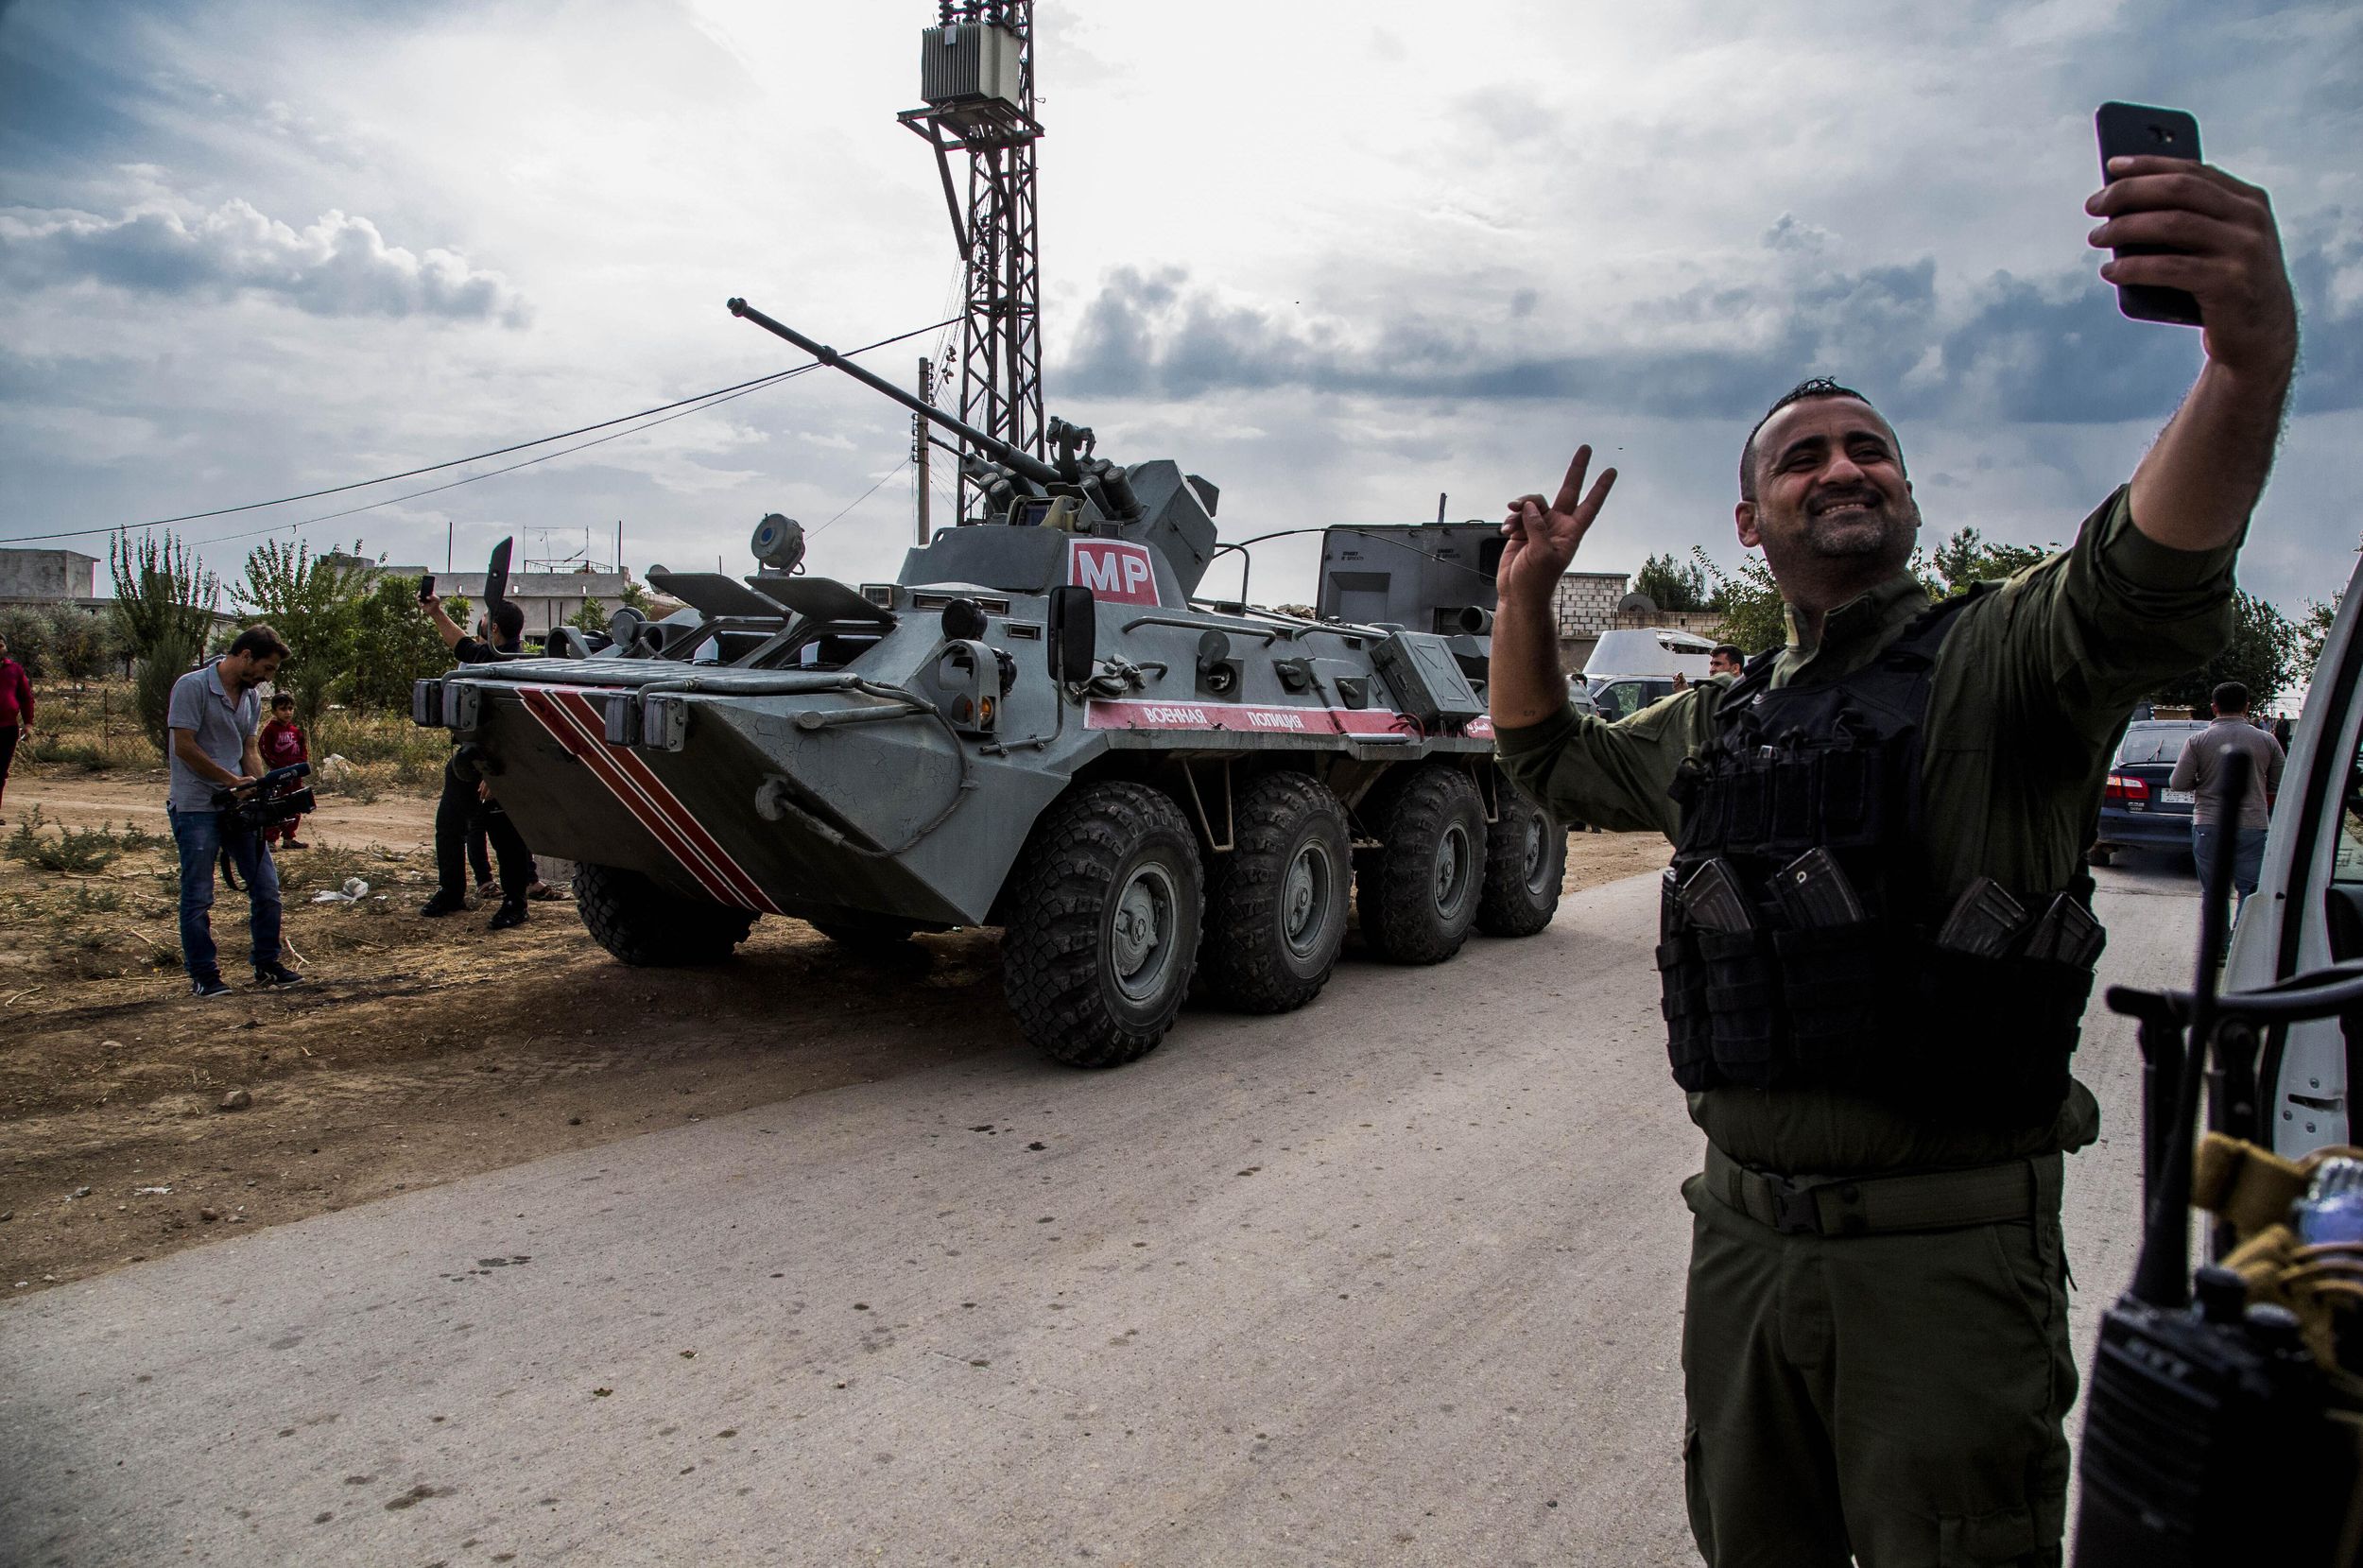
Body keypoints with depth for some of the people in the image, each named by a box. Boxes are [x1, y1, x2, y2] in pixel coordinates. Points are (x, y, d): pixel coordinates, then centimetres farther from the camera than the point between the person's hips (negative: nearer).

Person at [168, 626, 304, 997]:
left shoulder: (251, 697, 11)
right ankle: (203, 976, 11)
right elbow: (185, 747, -15)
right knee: (198, 897, 2)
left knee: (266, 887, 6)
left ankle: (267, 966, 17)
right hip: (196, 808, -7)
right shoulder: (192, 686, -12)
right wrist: (233, 780, -15)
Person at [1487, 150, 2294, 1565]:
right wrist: (1528, 595, 14)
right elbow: (1548, 758, 26)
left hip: (1946, 1251, -5)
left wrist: (2250, 361, -46)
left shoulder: (2001, 660, -6)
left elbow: (2150, 589, -28)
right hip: (1746, 1234, 6)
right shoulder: (1718, 729, 12)